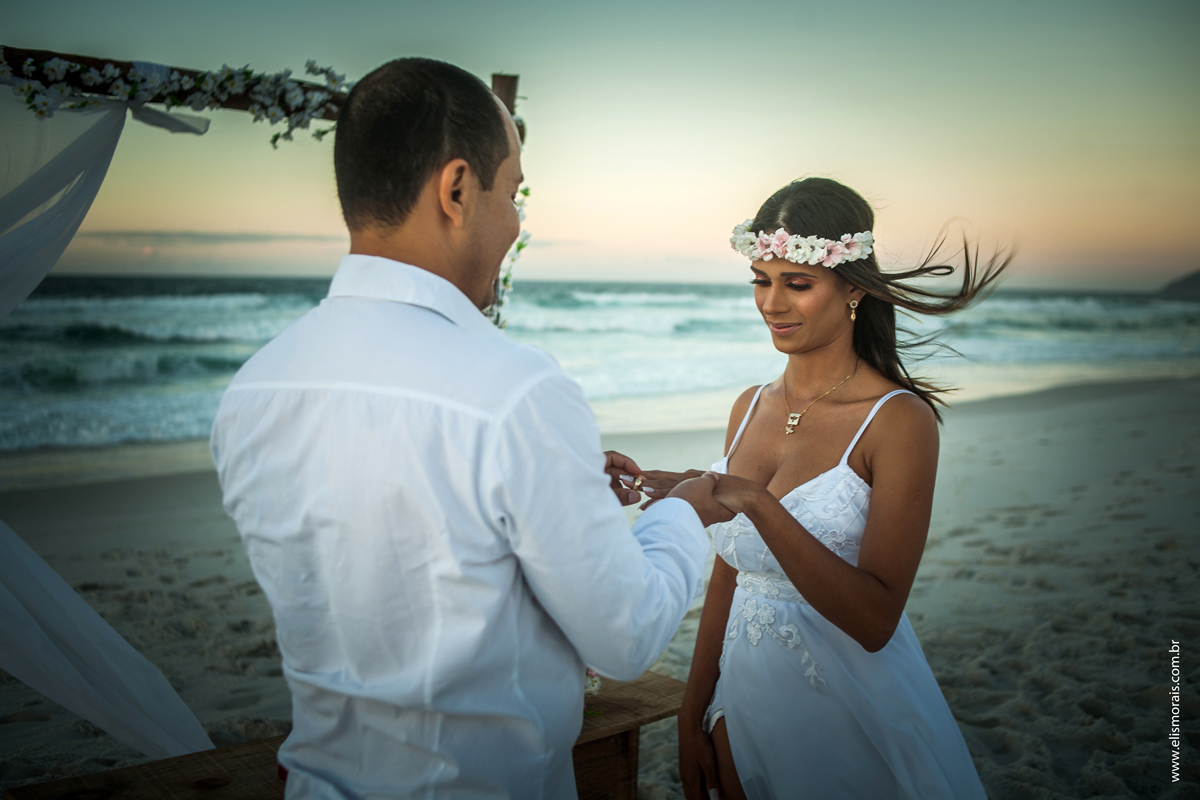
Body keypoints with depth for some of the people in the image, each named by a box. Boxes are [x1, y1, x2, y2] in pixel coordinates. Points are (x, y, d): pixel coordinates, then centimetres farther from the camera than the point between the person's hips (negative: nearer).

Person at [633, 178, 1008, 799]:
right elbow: (726, 579, 6)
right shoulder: (751, 407, 2)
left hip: (848, 720, -5)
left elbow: (875, 620, -23)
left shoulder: (899, 419, -16)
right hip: (744, 696, 5)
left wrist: (758, 504, -32)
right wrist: (692, 718, 7)